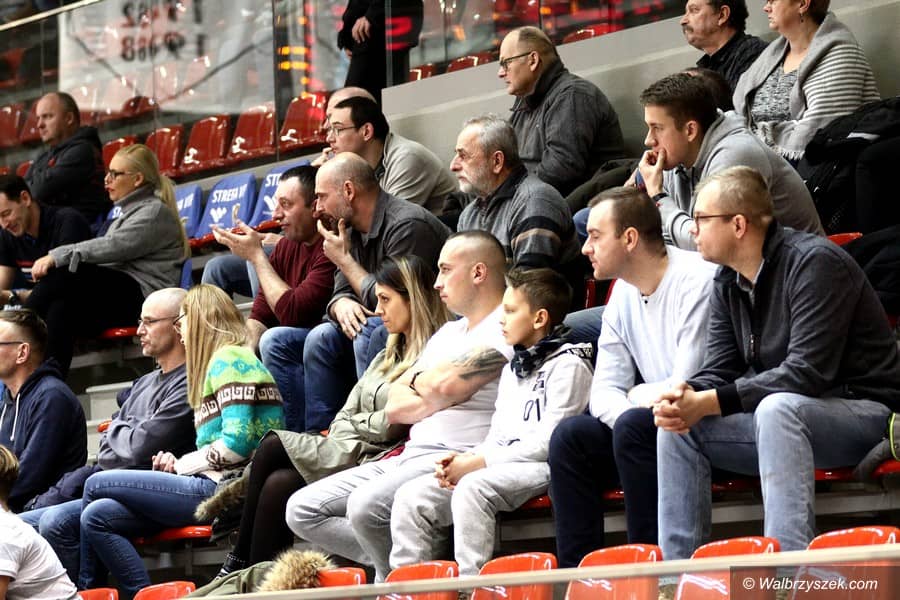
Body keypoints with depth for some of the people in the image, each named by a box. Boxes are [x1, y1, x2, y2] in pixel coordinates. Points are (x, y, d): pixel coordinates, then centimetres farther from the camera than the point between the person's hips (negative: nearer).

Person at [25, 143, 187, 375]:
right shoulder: (129, 212, 30)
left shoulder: (156, 212, -1)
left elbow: (112, 247, -15)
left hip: (137, 293, -8)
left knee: (60, 275, -26)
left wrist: (57, 256, -16)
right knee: (63, 311, -24)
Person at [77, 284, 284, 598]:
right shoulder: (219, 362, 25)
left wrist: (182, 465, -3)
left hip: (222, 490, -9)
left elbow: (237, 442, -17)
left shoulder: (228, 359, -6)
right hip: (214, 487, 9)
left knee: (96, 484, -3)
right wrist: (178, 464, 7)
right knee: (96, 516, 0)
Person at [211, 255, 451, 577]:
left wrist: (353, 424, 3)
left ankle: (239, 563, -8)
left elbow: (393, 425, -12)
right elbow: (343, 417, 19)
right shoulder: (386, 357, 25)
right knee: (278, 483, -19)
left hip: (372, 460, -8)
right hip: (345, 453, 8)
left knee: (273, 447, -17)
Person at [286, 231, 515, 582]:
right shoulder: (448, 333, 24)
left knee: (366, 504, -34)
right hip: (411, 458, 10)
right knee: (302, 510, -1)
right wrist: (436, 397, -5)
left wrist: (419, 381, 3)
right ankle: (387, 562, -8)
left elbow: (446, 386, -21)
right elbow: (394, 407, 15)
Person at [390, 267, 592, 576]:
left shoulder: (567, 363, -6)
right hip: (500, 466, 9)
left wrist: (478, 462, -15)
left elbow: (548, 442, -14)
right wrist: (463, 459, 1)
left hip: (542, 467, -8)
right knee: (412, 496, -8)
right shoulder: (512, 369, 24)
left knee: (473, 488, -35)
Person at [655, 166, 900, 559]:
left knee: (777, 409, -37)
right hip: (780, 420, 8)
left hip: (864, 410, -8)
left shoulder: (814, 262, -19)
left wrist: (708, 403, -27)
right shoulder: (727, 283, 7)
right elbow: (718, 371, 5)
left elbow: (806, 373, -27)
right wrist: (684, 396, -20)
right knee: (678, 427, -5)